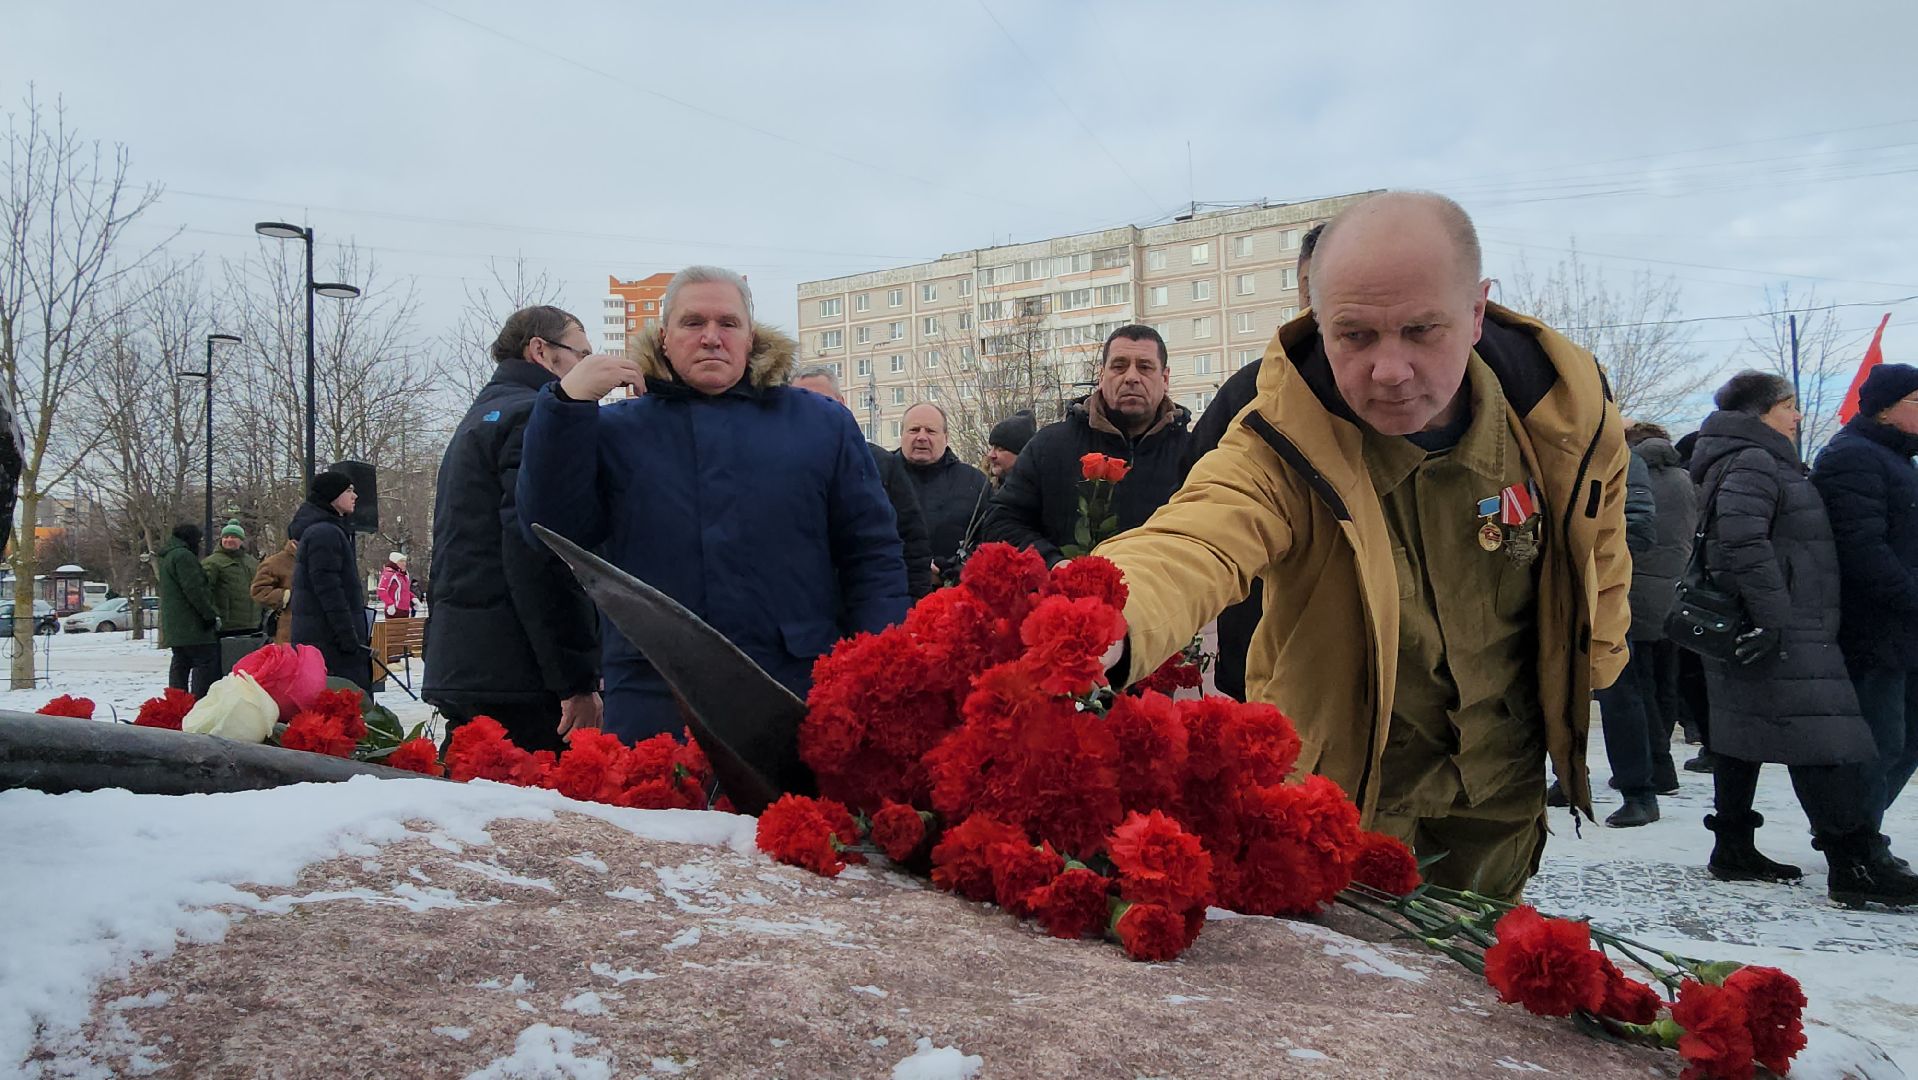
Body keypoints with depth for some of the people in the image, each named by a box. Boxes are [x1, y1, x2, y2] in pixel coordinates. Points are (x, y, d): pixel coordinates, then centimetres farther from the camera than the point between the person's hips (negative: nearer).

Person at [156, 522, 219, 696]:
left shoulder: (167, 557, 21)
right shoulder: (183, 556, -13)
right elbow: (194, 590, -19)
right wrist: (211, 614, -13)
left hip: (174, 626, 11)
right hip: (192, 625, -11)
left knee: (180, 663, 15)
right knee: (206, 662, -11)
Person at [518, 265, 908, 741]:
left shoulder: (822, 423, 9)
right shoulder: (617, 429, 10)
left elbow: (873, 555, 7)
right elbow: (552, 528, 0)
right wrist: (567, 404, -9)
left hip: (797, 699, 0)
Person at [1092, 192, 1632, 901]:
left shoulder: (1566, 412, -16)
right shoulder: (1280, 449, -28)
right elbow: (1192, 544, -48)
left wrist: (1588, 669, 13)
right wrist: (1099, 631, -69)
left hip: (1502, 789, 4)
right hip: (1340, 785, -3)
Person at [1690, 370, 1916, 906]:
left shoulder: (1758, 462, 22)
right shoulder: (1753, 462, -12)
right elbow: (1744, 540, -25)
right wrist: (1771, 615, -26)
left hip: (1772, 634, 11)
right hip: (1784, 639, -11)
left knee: (1742, 740, 12)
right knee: (1833, 746, -11)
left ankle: (1734, 851, 18)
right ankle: (1858, 867, -10)